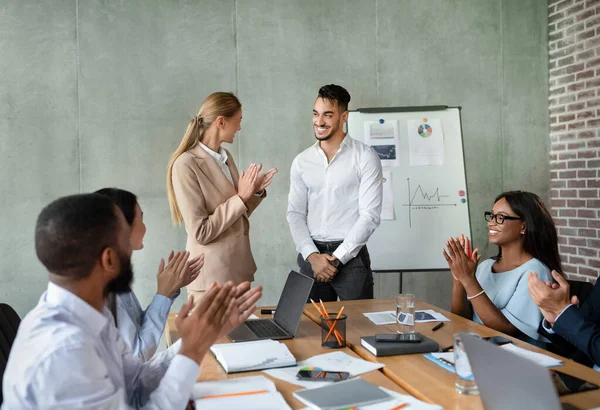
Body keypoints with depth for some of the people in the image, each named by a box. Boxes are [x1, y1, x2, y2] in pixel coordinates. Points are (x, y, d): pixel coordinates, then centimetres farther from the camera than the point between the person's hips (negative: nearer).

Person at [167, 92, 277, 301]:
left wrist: (255, 192, -1)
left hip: (238, 267, 8)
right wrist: (240, 198, -18)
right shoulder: (186, 165, -17)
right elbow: (200, 232, -20)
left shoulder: (225, 157, 8)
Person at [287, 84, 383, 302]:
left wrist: (336, 258, -12)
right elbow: (295, 213, 5)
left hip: (351, 256, -3)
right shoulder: (301, 161, 7)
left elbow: (370, 216, -9)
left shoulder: (365, 157, -4)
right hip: (311, 256, 3)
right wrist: (312, 255, -9)